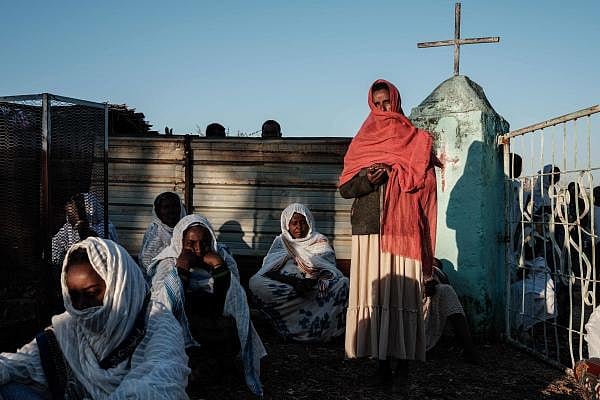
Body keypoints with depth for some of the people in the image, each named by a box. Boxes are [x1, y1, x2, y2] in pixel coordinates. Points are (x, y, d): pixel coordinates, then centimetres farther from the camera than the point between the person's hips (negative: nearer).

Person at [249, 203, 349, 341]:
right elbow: (268, 271, -1)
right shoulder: (280, 242, 16)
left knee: (343, 284, -29)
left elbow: (331, 270, 0)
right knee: (255, 283, -28)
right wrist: (292, 282, -20)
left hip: (315, 290, 0)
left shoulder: (320, 242, 16)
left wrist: (313, 281, -23)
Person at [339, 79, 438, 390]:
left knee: (401, 295, -6)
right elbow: (345, 189, 9)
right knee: (372, 293, -3)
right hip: (369, 230, 2)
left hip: (402, 231, -2)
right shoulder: (362, 142, 16)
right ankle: (381, 358, 5)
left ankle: (401, 363, -2)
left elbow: (427, 183, 5)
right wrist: (368, 179, -11)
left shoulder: (416, 140, 11)